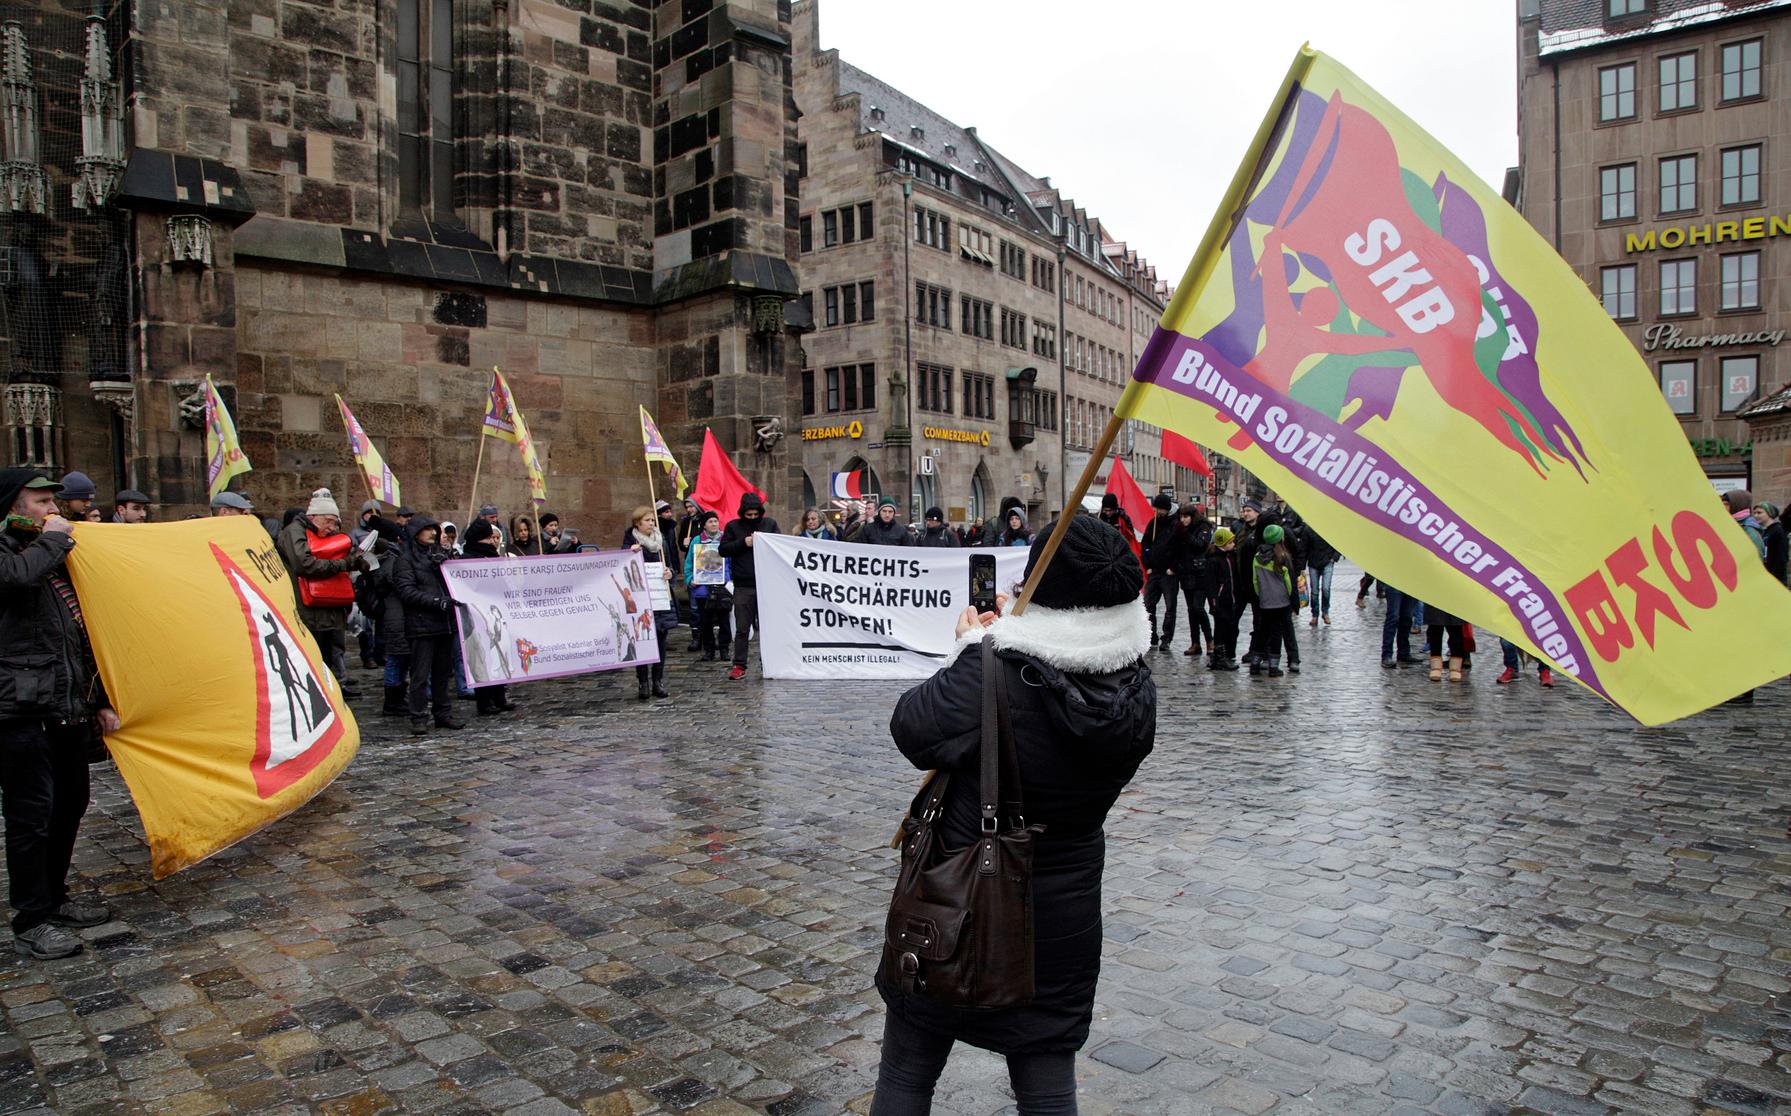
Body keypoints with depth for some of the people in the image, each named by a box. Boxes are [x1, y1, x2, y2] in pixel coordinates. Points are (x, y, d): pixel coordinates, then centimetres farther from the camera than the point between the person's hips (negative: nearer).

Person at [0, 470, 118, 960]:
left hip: (69, 710, 8)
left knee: (69, 807, 15)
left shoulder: (56, 557, 18)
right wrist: (53, 538, -11)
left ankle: (54, 897, 30)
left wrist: (99, 700, 17)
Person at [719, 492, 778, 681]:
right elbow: (723, 549, 1)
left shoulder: (770, 523, 8)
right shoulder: (733, 526, 7)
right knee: (742, 628, 2)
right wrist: (743, 543, -11)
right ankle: (739, 666, 8)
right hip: (743, 586, -1)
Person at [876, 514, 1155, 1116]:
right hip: (1064, 911, 5)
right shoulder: (1136, 688, -8)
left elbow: (913, 729, -16)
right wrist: (1004, 639, 5)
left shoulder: (994, 671, -27)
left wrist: (969, 652, -3)